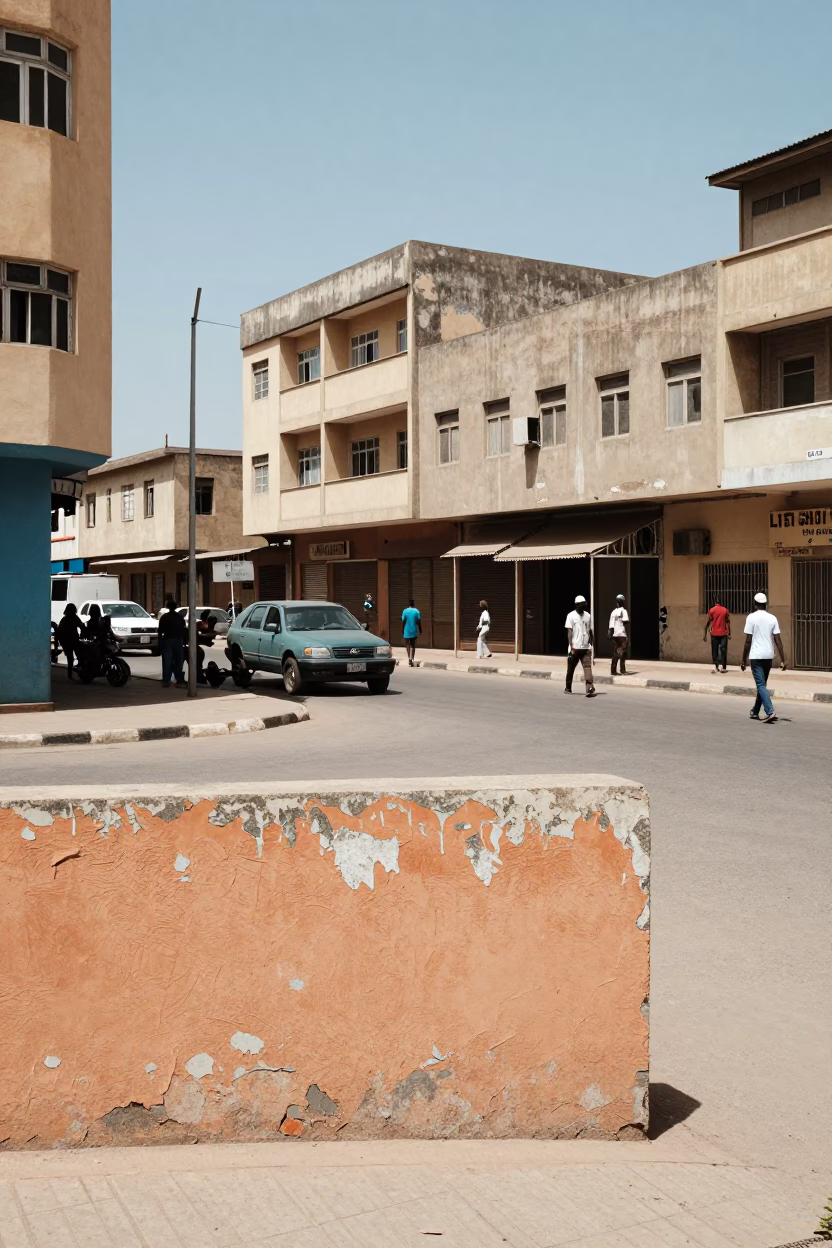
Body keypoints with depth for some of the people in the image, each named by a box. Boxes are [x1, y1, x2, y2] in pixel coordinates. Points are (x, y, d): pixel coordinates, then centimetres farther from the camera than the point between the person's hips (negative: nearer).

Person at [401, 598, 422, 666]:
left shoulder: (405, 611, -3)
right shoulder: (417, 611, -4)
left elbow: (403, 622, -3)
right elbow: (419, 622, -5)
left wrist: (402, 631, 4)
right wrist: (420, 631, 4)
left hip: (406, 631, 1)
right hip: (414, 632, -1)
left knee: (408, 645, 16)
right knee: (413, 646, 1)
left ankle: (409, 658, 19)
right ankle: (411, 658, -16)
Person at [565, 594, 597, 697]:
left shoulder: (588, 616, 9)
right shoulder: (571, 616, -3)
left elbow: (590, 632, 13)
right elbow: (569, 632, -7)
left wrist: (592, 645, 9)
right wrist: (572, 647, -14)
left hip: (585, 648, 2)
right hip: (575, 648, -2)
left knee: (588, 667, -11)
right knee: (570, 669, 9)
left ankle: (590, 689, -20)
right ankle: (568, 688, 24)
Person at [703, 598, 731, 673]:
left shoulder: (712, 610, -2)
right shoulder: (725, 610, 0)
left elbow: (707, 623, -3)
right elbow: (728, 622, -1)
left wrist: (705, 634, 1)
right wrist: (729, 633, 5)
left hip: (714, 633, 0)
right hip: (723, 633, 0)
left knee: (715, 650, 6)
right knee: (723, 650, 6)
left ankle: (716, 666, 1)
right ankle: (722, 666, 1)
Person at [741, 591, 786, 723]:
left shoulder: (751, 618, -7)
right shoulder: (772, 618, 5)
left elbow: (748, 641, -9)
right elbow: (778, 640, 0)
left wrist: (744, 659, -1)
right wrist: (783, 660, 1)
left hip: (756, 656, -5)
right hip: (768, 656, 5)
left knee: (761, 685, -5)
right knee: (762, 684, 18)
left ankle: (770, 712, -20)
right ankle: (755, 711, 28)